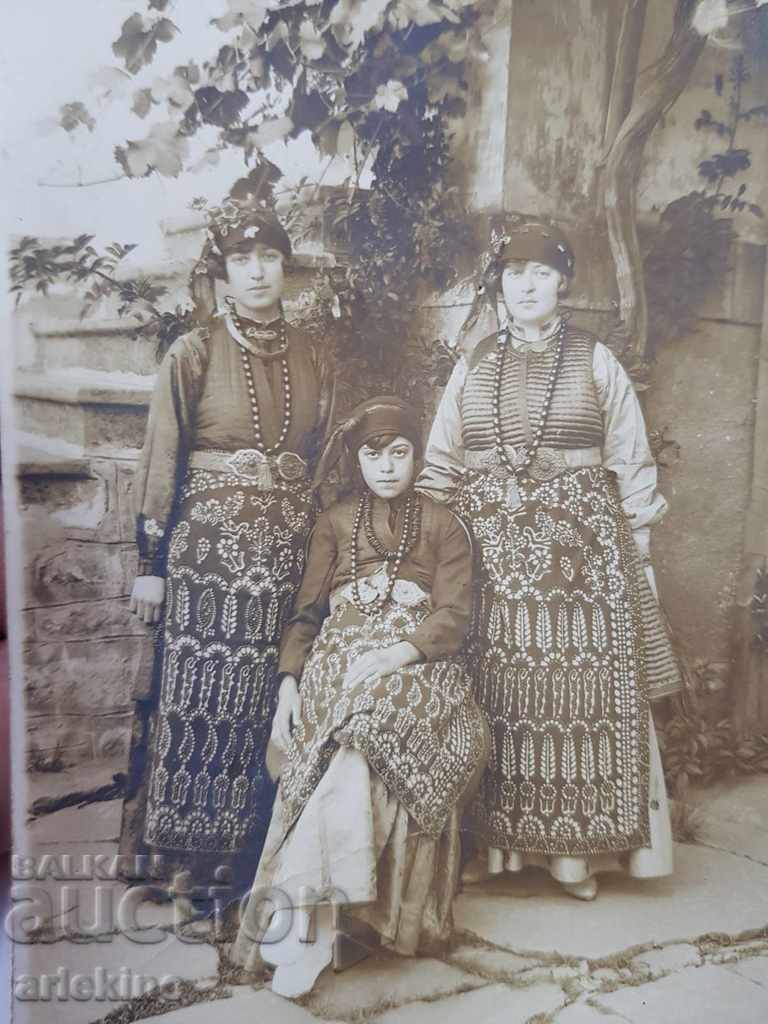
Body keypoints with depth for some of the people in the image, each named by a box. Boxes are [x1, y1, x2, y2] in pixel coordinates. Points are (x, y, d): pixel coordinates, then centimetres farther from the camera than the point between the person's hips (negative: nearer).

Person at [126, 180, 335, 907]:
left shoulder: (311, 358, 9)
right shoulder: (193, 353, -2)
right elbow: (162, 460, -3)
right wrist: (150, 562, -6)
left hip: (288, 548, 4)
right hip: (208, 545, -3)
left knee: (263, 701, 9)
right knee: (199, 698, 3)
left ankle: (244, 847, 26)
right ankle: (185, 854, 20)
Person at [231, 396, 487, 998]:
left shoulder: (443, 525, 13)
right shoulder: (335, 522, 18)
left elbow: (454, 617, 1)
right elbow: (307, 612, 12)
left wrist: (393, 655, -17)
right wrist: (289, 683, -4)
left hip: (414, 669, -1)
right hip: (338, 662, 1)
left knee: (364, 731, -33)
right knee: (358, 763, -29)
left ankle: (294, 900, -27)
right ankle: (317, 925, -24)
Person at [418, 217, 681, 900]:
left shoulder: (596, 363, 7)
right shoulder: (472, 367, 12)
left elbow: (632, 462, 5)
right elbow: (438, 466, 11)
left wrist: (636, 554, 0)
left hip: (581, 550, -1)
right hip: (489, 550, 1)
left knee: (581, 691, 1)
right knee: (491, 693, 2)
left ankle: (578, 848, 15)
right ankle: (484, 841, 15)